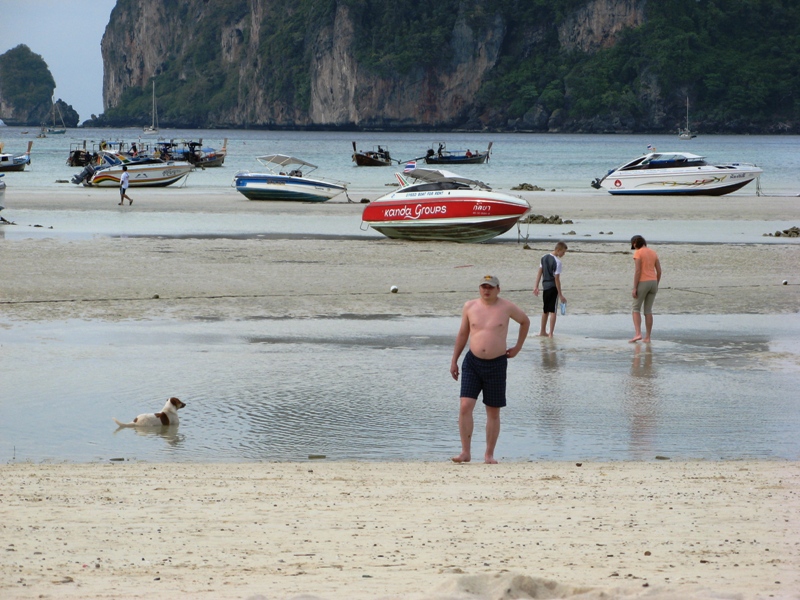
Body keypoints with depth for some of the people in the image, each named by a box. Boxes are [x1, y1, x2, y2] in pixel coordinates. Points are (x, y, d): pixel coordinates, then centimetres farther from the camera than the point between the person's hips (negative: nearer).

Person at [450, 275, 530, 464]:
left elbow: (525, 322, 16)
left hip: (497, 364, -1)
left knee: (493, 412, 6)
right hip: (472, 363, 1)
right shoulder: (470, 307, 3)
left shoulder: (507, 307, -2)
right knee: (465, 406, -13)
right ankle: (465, 452, -7)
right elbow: (462, 334, 13)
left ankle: (489, 455, 16)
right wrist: (454, 361, 13)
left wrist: (518, 347, 13)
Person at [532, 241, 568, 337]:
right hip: (553, 287, -7)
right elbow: (556, 279, -17)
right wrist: (560, 295, -13)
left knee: (545, 310, 18)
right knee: (553, 311, -1)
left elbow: (540, 272, 8)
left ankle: (542, 332, 26)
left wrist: (536, 286, 13)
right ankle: (551, 334, -3)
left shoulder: (544, 258, 5)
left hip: (545, 287, 7)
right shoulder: (557, 262, -17)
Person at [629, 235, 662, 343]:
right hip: (653, 283, 6)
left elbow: (637, 271, -16)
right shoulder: (653, 253, 10)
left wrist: (634, 288, -13)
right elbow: (659, 271, 9)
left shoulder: (637, 253, -9)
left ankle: (637, 334, -10)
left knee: (636, 309, 5)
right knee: (648, 310, 11)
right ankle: (647, 337, 8)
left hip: (642, 283, -6)